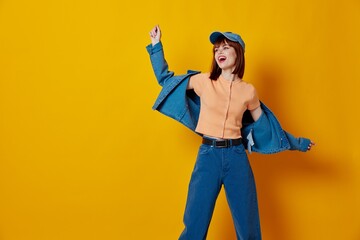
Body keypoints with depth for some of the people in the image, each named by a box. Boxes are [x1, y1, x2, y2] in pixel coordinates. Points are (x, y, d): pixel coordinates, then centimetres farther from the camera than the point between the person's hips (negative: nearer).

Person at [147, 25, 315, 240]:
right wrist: (156, 45, 6)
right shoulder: (204, 81, 1)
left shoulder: (248, 91, 3)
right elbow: (166, 80, 10)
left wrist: (297, 143, 20)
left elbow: (264, 124, 16)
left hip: (237, 157, 1)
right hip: (208, 156, -1)